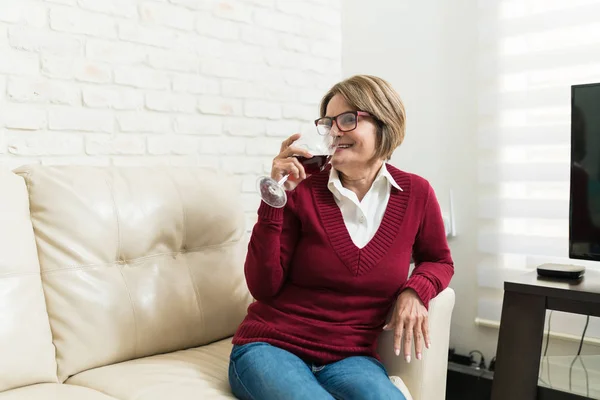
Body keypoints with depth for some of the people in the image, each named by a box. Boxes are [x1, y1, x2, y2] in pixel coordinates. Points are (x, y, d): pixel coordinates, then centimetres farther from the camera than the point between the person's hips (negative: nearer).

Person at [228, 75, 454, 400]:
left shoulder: (415, 193, 0)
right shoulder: (302, 190, -7)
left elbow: (438, 261, 17)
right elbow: (263, 287, -8)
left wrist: (414, 291, -5)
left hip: (349, 357, 2)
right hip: (271, 346, -2)